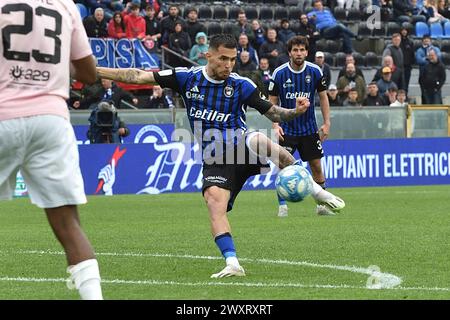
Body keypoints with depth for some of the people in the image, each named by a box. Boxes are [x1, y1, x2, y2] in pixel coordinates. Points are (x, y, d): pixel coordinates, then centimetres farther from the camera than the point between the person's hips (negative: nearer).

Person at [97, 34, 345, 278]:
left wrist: (295, 111, -14)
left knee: (259, 140, -36)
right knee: (214, 201, -26)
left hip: (240, 147, -2)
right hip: (215, 161, 2)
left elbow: (273, 113, 7)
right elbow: (139, 77, 3)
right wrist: (95, 71, -1)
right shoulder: (187, 78, 4)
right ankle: (232, 264, -29)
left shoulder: (241, 85, 2)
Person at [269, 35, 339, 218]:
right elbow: (272, 102, -2)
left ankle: (322, 204, 16)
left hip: (309, 127, 2)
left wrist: (327, 123, 1)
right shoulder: (279, 73, -10)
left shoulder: (315, 71, -5)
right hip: (287, 129, -2)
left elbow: (323, 97, 5)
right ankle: (282, 206, 0)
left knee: (316, 165, 5)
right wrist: (275, 125, -14)